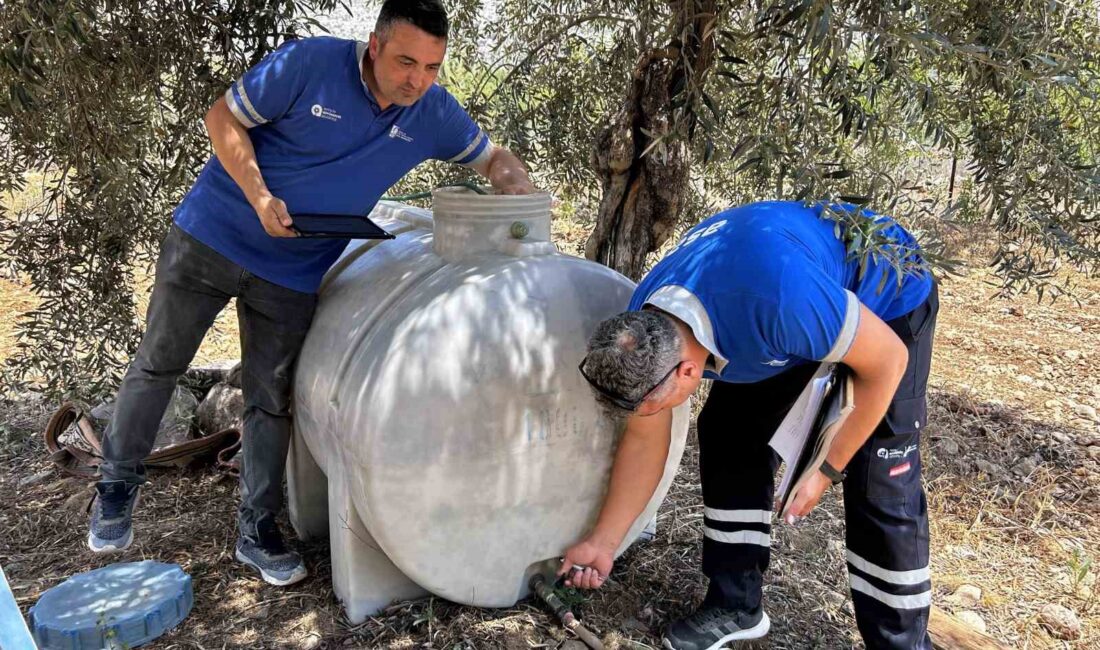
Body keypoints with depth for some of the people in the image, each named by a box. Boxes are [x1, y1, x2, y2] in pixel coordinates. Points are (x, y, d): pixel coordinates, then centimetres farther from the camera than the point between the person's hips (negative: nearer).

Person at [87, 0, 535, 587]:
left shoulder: (433, 113, -8)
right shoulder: (310, 63, -19)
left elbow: (493, 159, 6)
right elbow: (224, 118, -10)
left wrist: (524, 195, -16)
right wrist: (259, 196, -23)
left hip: (292, 273, 2)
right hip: (213, 233, -2)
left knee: (271, 400, 7)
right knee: (158, 364, 10)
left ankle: (257, 529, 21)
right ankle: (117, 485, 32)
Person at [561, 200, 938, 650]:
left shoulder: (777, 297, -44)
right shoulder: (644, 328, -20)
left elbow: (887, 362, -27)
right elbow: (644, 440, -4)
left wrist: (827, 469, -20)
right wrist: (602, 542, 1)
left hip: (888, 298, -5)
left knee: (879, 485, -12)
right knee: (727, 434, -2)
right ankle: (734, 605, 13)